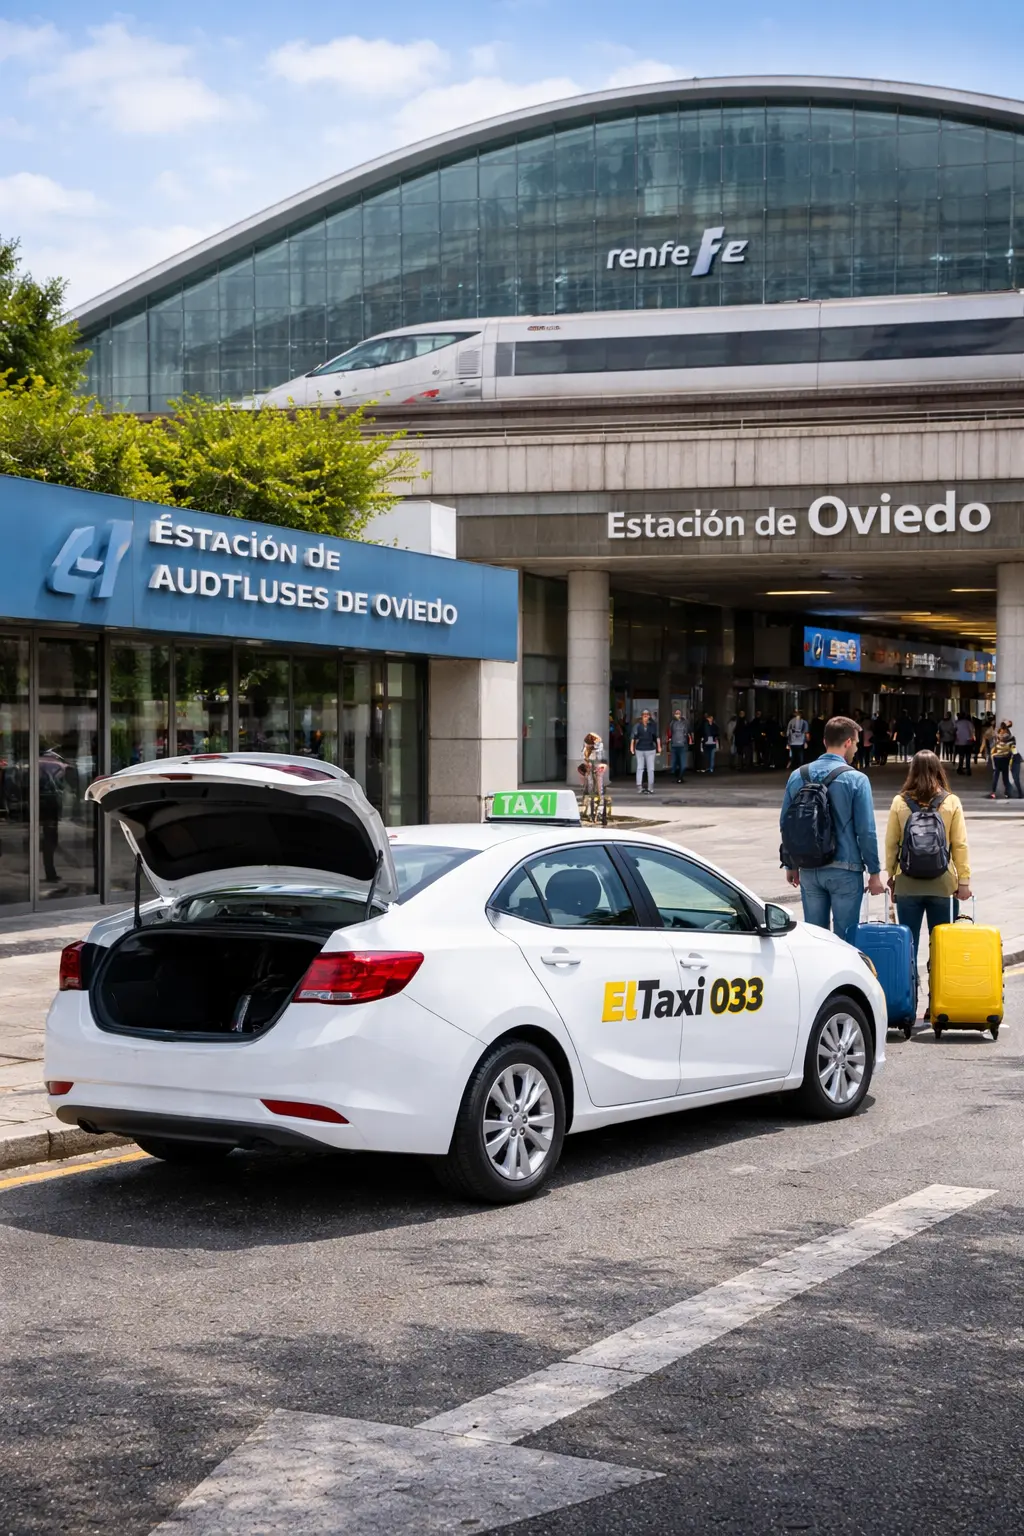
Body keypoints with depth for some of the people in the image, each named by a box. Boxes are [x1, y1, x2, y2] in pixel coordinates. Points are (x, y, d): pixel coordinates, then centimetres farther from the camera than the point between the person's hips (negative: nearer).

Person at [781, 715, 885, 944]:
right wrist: (874, 872, -2)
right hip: (845, 871, -4)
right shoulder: (856, 780, -11)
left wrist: (791, 865, 19)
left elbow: (785, 824, 8)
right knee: (845, 938, 4)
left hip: (808, 871, 4)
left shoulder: (798, 776, 2)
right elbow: (866, 831, -11)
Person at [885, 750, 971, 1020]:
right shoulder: (951, 803, -4)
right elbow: (960, 845, -5)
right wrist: (964, 881, -1)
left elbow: (891, 843, 0)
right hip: (943, 885, -1)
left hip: (908, 884, 1)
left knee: (908, 945, 8)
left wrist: (890, 875, 11)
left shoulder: (899, 803, -2)